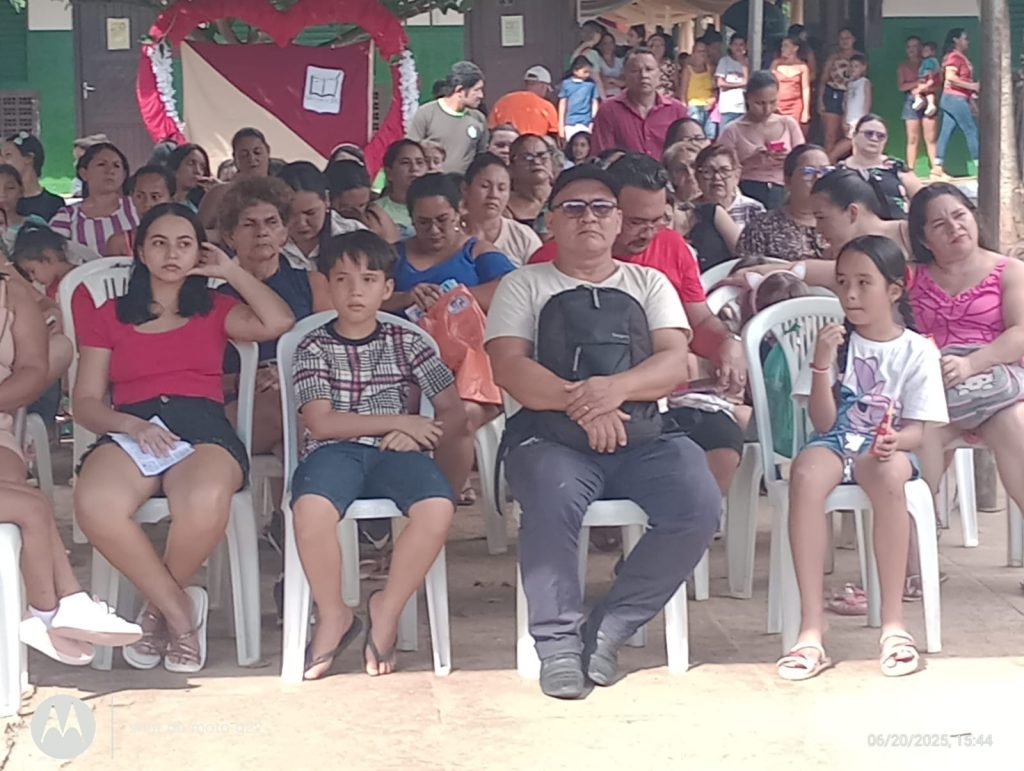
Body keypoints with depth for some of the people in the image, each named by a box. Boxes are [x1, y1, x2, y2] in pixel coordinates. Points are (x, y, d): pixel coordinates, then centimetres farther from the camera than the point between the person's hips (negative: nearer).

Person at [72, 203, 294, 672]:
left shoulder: (213, 311, 23)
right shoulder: (109, 317, 23)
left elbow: (279, 322, 2)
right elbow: (85, 402, 13)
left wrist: (230, 271, 14)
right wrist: (131, 424, -8)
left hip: (204, 429, 0)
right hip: (131, 431, 1)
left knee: (205, 501, -39)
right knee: (95, 504, -37)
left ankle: (159, 607, -9)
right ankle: (181, 610, -16)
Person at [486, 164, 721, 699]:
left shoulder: (648, 283, 20)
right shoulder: (524, 286, 14)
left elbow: (675, 362, 3)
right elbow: (508, 368, -3)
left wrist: (616, 387, -19)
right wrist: (579, 402, -20)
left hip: (642, 433, 3)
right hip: (551, 432, -2)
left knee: (699, 504, -26)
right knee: (554, 499, -36)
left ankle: (610, 628, -10)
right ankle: (558, 640, -17)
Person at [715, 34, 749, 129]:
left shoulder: (746, 63, 13)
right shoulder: (724, 61, 5)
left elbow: (747, 82, -1)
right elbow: (720, 83, -2)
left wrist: (744, 64, -3)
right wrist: (740, 84, 1)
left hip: (743, 107, 2)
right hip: (728, 107, -2)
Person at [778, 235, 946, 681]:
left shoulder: (917, 351, 1)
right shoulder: (835, 341, 6)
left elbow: (917, 430, -2)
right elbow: (823, 423, 0)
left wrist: (895, 440, -24)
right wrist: (821, 363, -13)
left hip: (887, 448, -1)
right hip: (836, 442, 1)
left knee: (890, 474, -39)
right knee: (805, 473, -35)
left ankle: (893, 622, -31)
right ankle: (810, 628, -36)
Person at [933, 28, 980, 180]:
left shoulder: (961, 57, 19)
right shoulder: (954, 56, -11)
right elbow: (950, 77, -23)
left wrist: (971, 100, 20)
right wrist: (972, 86, -20)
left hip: (958, 99, 10)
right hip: (955, 98, -10)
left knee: (946, 132, 5)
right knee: (971, 131, -6)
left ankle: (937, 167, 2)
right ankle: (978, 165, -2)